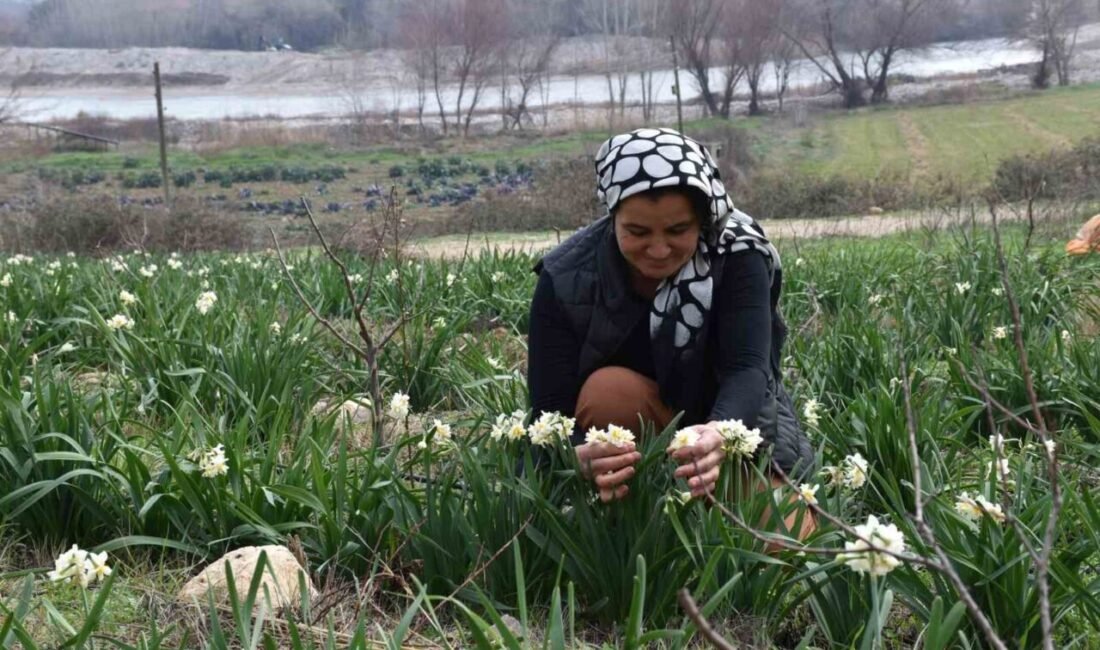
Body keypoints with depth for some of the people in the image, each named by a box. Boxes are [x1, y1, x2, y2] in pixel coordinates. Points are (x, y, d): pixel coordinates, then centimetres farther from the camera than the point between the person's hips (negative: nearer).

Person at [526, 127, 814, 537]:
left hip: (733, 426, 1)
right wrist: (580, 457, -51)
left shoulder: (737, 256, -21)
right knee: (608, 391, -32)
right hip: (626, 443, 0)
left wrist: (719, 434, -58)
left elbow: (748, 368, -34)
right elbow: (552, 414, -26)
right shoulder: (566, 280, -21)